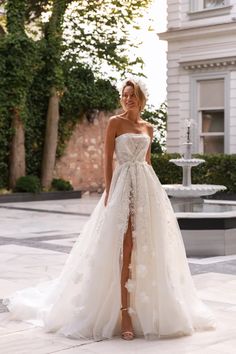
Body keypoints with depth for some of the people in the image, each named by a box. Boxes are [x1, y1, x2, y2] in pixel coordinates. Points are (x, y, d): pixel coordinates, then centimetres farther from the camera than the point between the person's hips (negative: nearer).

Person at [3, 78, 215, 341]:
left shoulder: (148, 128, 15)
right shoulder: (115, 122, 0)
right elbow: (108, 160, -4)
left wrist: (152, 191, 16)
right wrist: (108, 192, -11)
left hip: (148, 188, 5)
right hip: (124, 186, -5)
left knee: (147, 248, 5)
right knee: (126, 247, -10)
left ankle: (144, 306, 17)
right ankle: (124, 314, -8)